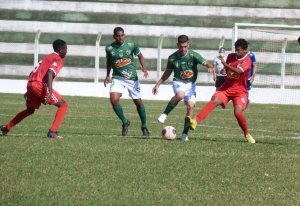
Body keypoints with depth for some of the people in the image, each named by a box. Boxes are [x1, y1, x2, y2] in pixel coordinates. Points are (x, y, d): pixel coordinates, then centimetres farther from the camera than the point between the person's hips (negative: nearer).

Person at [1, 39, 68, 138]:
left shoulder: (47, 57, 25)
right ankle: (53, 131, -13)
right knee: (63, 105, -1)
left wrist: (28, 91, 36)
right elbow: (49, 73, -21)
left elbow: (32, 74, 28)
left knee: (30, 110, 30)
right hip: (41, 85, -9)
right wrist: (50, 92, -30)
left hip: (31, 83, 9)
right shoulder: (58, 60, -2)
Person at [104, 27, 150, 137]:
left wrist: (144, 68, -7)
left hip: (132, 78, 0)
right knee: (114, 99, -20)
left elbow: (140, 56, 8)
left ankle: (144, 126, 26)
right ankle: (124, 122, 3)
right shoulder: (109, 48, -4)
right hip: (117, 78, 0)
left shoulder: (131, 45, -7)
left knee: (138, 102, 5)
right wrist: (107, 76, 12)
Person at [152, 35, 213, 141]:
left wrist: (210, 67, -43)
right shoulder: (172, 58, -4)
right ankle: (164, 114, -15)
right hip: (178, 82, -1)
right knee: (180, 95, -35)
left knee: (190, 105, -13)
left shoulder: (193, 55, -10)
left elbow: (206, 63, -19)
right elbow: (167, 72, 11)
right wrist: (158, 84, 12)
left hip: (191, 83, 1)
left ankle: (185, 133, -2)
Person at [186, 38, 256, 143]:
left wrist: (225, 65, -37)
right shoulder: (231, 56, 10)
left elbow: (239, 71, -27)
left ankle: (247, 134, 4)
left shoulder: (247, 60, -8)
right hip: (226, 88, 4)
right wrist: (223, 71, -1)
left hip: (240, 91, -4)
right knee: (213, 101, -23)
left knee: (238, 113, -22)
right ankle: (195, 122, -39)